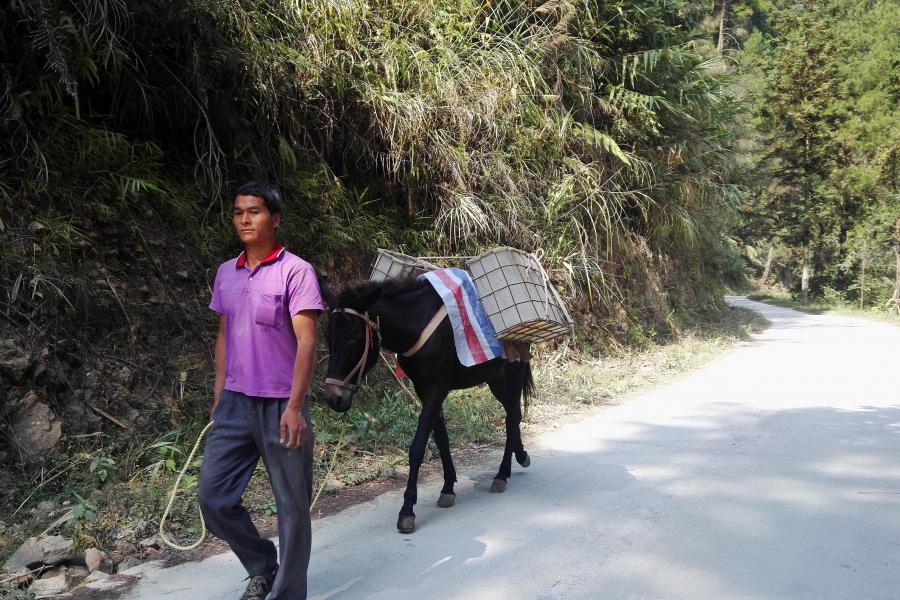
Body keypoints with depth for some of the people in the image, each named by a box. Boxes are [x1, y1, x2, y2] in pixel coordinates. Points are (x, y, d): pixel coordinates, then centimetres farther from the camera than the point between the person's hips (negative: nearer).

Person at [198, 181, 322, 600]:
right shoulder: (226, 273, 10)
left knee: (292, 505, 5)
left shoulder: (295, 271, -9)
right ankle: (262, 566, 30)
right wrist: (219, 396, 14)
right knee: (213, 497, 7)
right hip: (235, 404, 6)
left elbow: (306, 342, -14)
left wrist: (294, 405, -21)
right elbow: (224, 337, 17)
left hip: (280, 406, -5)